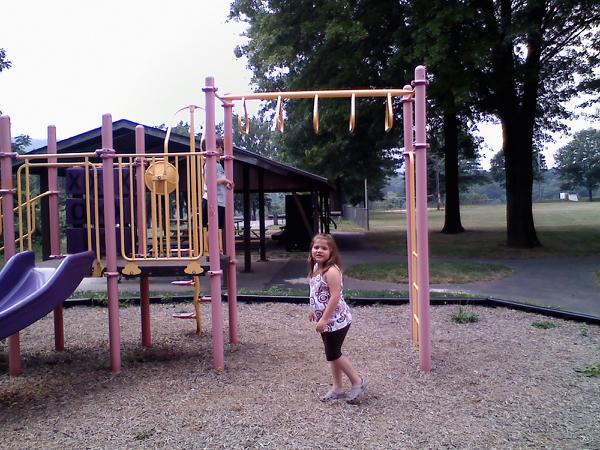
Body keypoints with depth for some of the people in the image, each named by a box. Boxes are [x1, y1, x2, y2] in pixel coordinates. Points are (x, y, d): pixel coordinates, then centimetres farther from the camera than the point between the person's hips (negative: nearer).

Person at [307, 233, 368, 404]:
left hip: (336, 320, -9)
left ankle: (357, 381, 15)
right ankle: (338, 387, 27)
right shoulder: (316, 268, 6)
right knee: (332, 354, 16)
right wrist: (314, 311, 23)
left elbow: (335, 297, -26)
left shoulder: (331, 271, -22)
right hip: (326, 319, 9)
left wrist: (324, 319, -25)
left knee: (333, 354, -2)